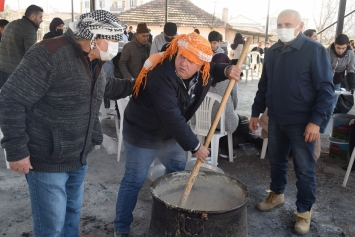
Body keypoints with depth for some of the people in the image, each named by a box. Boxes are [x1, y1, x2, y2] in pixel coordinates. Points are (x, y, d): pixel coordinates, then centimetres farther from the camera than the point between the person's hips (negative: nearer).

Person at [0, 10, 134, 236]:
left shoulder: (94, 62, 6)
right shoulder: (49, 54, -21)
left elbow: (107, 86, 29)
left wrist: (133, 85, 15)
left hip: (79, 157, 8)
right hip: (48, 160, -8)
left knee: (73, 213, 23)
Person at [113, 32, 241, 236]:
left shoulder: (201, 72, -10)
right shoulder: (162, 76, -35)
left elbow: (214, 70, 15)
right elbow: (172, 118, -37)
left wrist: (227, 71, -10)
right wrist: (195, 146, -30)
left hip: (169, 132, 8)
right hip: (142, 132, -8)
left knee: (178, 169, 21)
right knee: (134, 181, 1)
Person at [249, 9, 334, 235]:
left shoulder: (315, 50, -10)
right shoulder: (272, 52, 8)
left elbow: (326, 89, -12)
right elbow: (264, 86, 15)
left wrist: (316, 121, -18)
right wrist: (256, 112, 13)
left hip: (302, 122, -5)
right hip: (276, 119, 5)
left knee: (304, 169, 5)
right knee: (276, 161, 18)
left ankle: (305, 210, 23)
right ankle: (277, 194, 40)